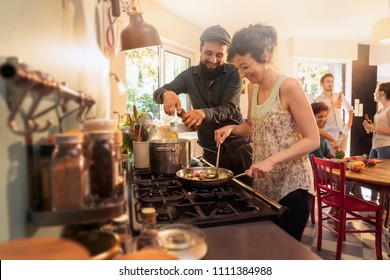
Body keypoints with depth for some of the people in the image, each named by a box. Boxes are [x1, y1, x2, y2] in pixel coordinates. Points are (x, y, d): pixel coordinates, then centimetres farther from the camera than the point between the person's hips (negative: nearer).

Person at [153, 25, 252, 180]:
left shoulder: (233, 73, -8)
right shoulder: (189, 75, -1)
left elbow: (229, 108, -20)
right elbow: (158, 93, -6)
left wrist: (204, 113, -41)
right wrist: (167, 93, -32)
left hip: (239, 149, -1)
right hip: (211, 152, 2)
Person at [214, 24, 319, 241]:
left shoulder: (289, 87, -15)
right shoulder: (252, 88, 6)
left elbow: (313, 140, -15)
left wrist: (272, 160, -25)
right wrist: (232, 129, -1)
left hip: (291, 184, -6)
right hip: (263, 183, 6)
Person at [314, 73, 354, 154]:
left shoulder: (340, 96, 8)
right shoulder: (318, 100, -7)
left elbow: (350, 109, 22)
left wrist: (350, 123, 11)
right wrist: (333, 106, -23)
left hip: (343, 133, 5)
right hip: (330, 136, -4)